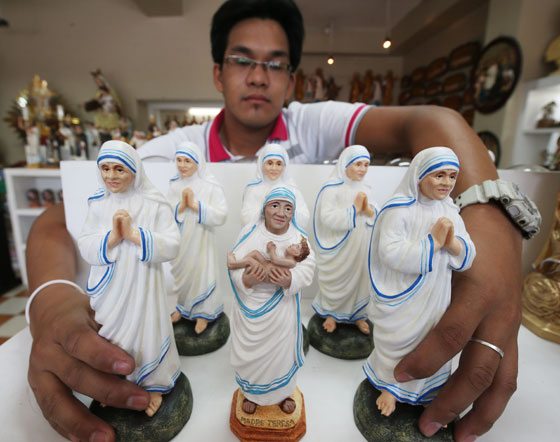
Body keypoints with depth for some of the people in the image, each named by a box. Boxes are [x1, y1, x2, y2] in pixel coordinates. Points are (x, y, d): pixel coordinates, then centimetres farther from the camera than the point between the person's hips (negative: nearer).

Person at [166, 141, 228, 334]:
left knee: (200, 274, 8)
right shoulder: (174, 185, 0)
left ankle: (203, 312, 31)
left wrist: (195, 204, -25)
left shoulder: (211, 186, -14)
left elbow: (221, 216, -21)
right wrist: (181, 205, -20)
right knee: (180, 273, 19)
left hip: (200, 241, -4)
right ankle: (182, 307, 43)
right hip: (178, 241, 4)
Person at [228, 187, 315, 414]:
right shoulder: (249, 232, -15)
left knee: (281, 352, 20)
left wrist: (289, 280, -32)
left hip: (282, 310, 1)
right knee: (250, 353, 18)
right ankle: (251, 392, 50)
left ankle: (283, 392, 52)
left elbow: (307, 270, -13)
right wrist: (246, 280, -32)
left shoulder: (298, 238, -13)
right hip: (251, 308, 0)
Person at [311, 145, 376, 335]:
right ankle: (331, 313, 33)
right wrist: (354, 209, -18)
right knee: (336, 282, 10)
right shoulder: (331, 188, -15)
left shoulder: (365, 189, 5)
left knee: (360, 279, 16)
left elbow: (375, 217, 7)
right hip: (338, 249, -5)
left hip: (361, 248, 5)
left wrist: (368, 209, -15)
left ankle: (357, 315, 36)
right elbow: (327, 218, -24)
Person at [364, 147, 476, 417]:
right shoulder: (398, 209, -20)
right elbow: (390, 254, -29)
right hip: (402, 299, -5)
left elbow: (468, 256, 0)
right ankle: (389, 384, 40)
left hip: (435, 298, 6)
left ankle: (427, 391, 46)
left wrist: (453, 243, -22)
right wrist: (434, 241, -25)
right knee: (397, 343, 14)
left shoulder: (449, 210, 0)